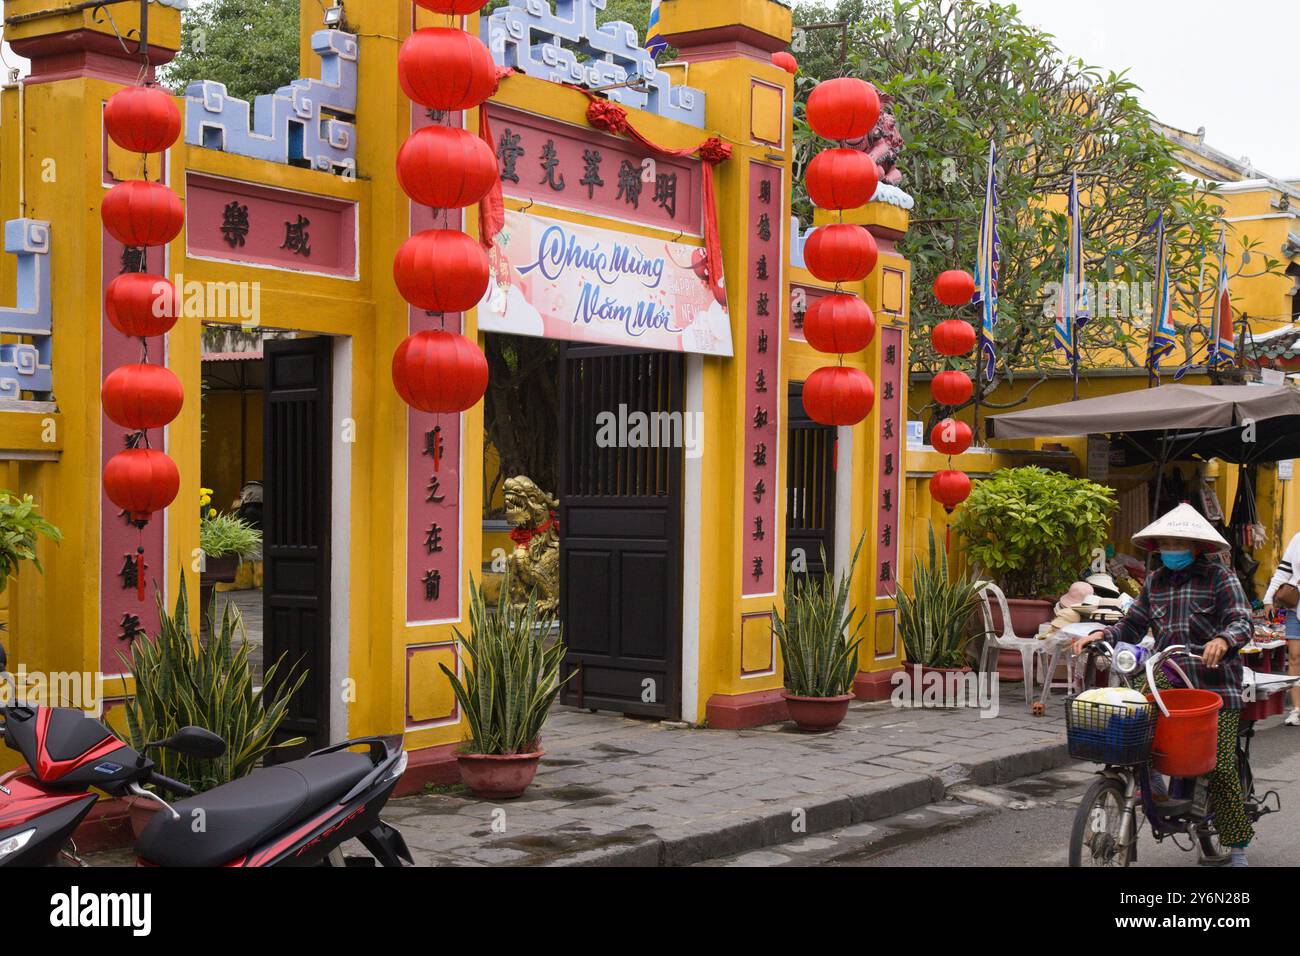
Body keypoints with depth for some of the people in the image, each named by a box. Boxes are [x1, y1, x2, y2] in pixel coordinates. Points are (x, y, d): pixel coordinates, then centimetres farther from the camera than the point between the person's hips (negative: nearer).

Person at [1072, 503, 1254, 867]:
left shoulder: (1220, 577, -1)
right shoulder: (1155, 581, 15)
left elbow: (1242, 621, -13)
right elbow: (1132, 626, 15)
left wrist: (1223, 640, -35)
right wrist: (1102, 636, -4)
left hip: (1215, 683, -4)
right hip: (1168, 677, 4)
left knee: (1221, 766, -6)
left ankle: (1237, 847, 9)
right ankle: (1149, 775, -10)